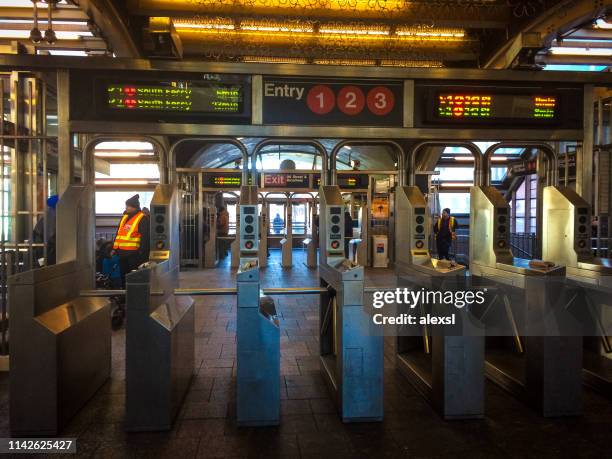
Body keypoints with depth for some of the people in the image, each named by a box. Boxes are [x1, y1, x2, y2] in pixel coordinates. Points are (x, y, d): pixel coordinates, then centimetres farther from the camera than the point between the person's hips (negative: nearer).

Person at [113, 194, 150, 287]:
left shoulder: (143, 219, -10)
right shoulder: (125, 217, 15)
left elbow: (145, 237, -14)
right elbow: (118, 233, 21)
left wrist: (142, 252, -18)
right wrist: (115, 248, 17)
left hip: (134, 254, -8)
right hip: (122, 252, 8)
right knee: (123, 276, 15)